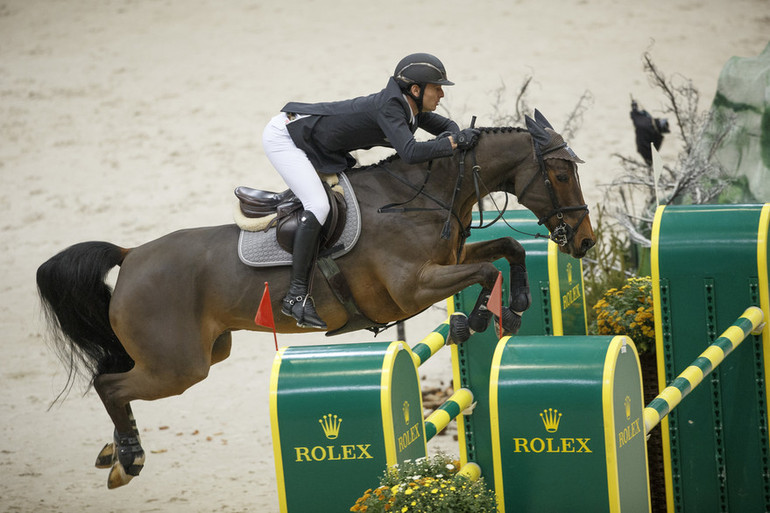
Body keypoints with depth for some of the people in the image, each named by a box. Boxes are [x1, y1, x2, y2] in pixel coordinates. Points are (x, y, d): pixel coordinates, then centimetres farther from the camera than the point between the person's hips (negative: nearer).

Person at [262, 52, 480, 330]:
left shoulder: (410, 109, -1)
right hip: (282, 137, -10)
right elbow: (410, 152, -41)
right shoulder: (388, 107, -28)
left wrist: (452, 135, -9)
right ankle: (296, 295, -24)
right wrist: (454, 142, -33)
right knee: (318, 205, -25)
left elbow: (446, 125, 14)